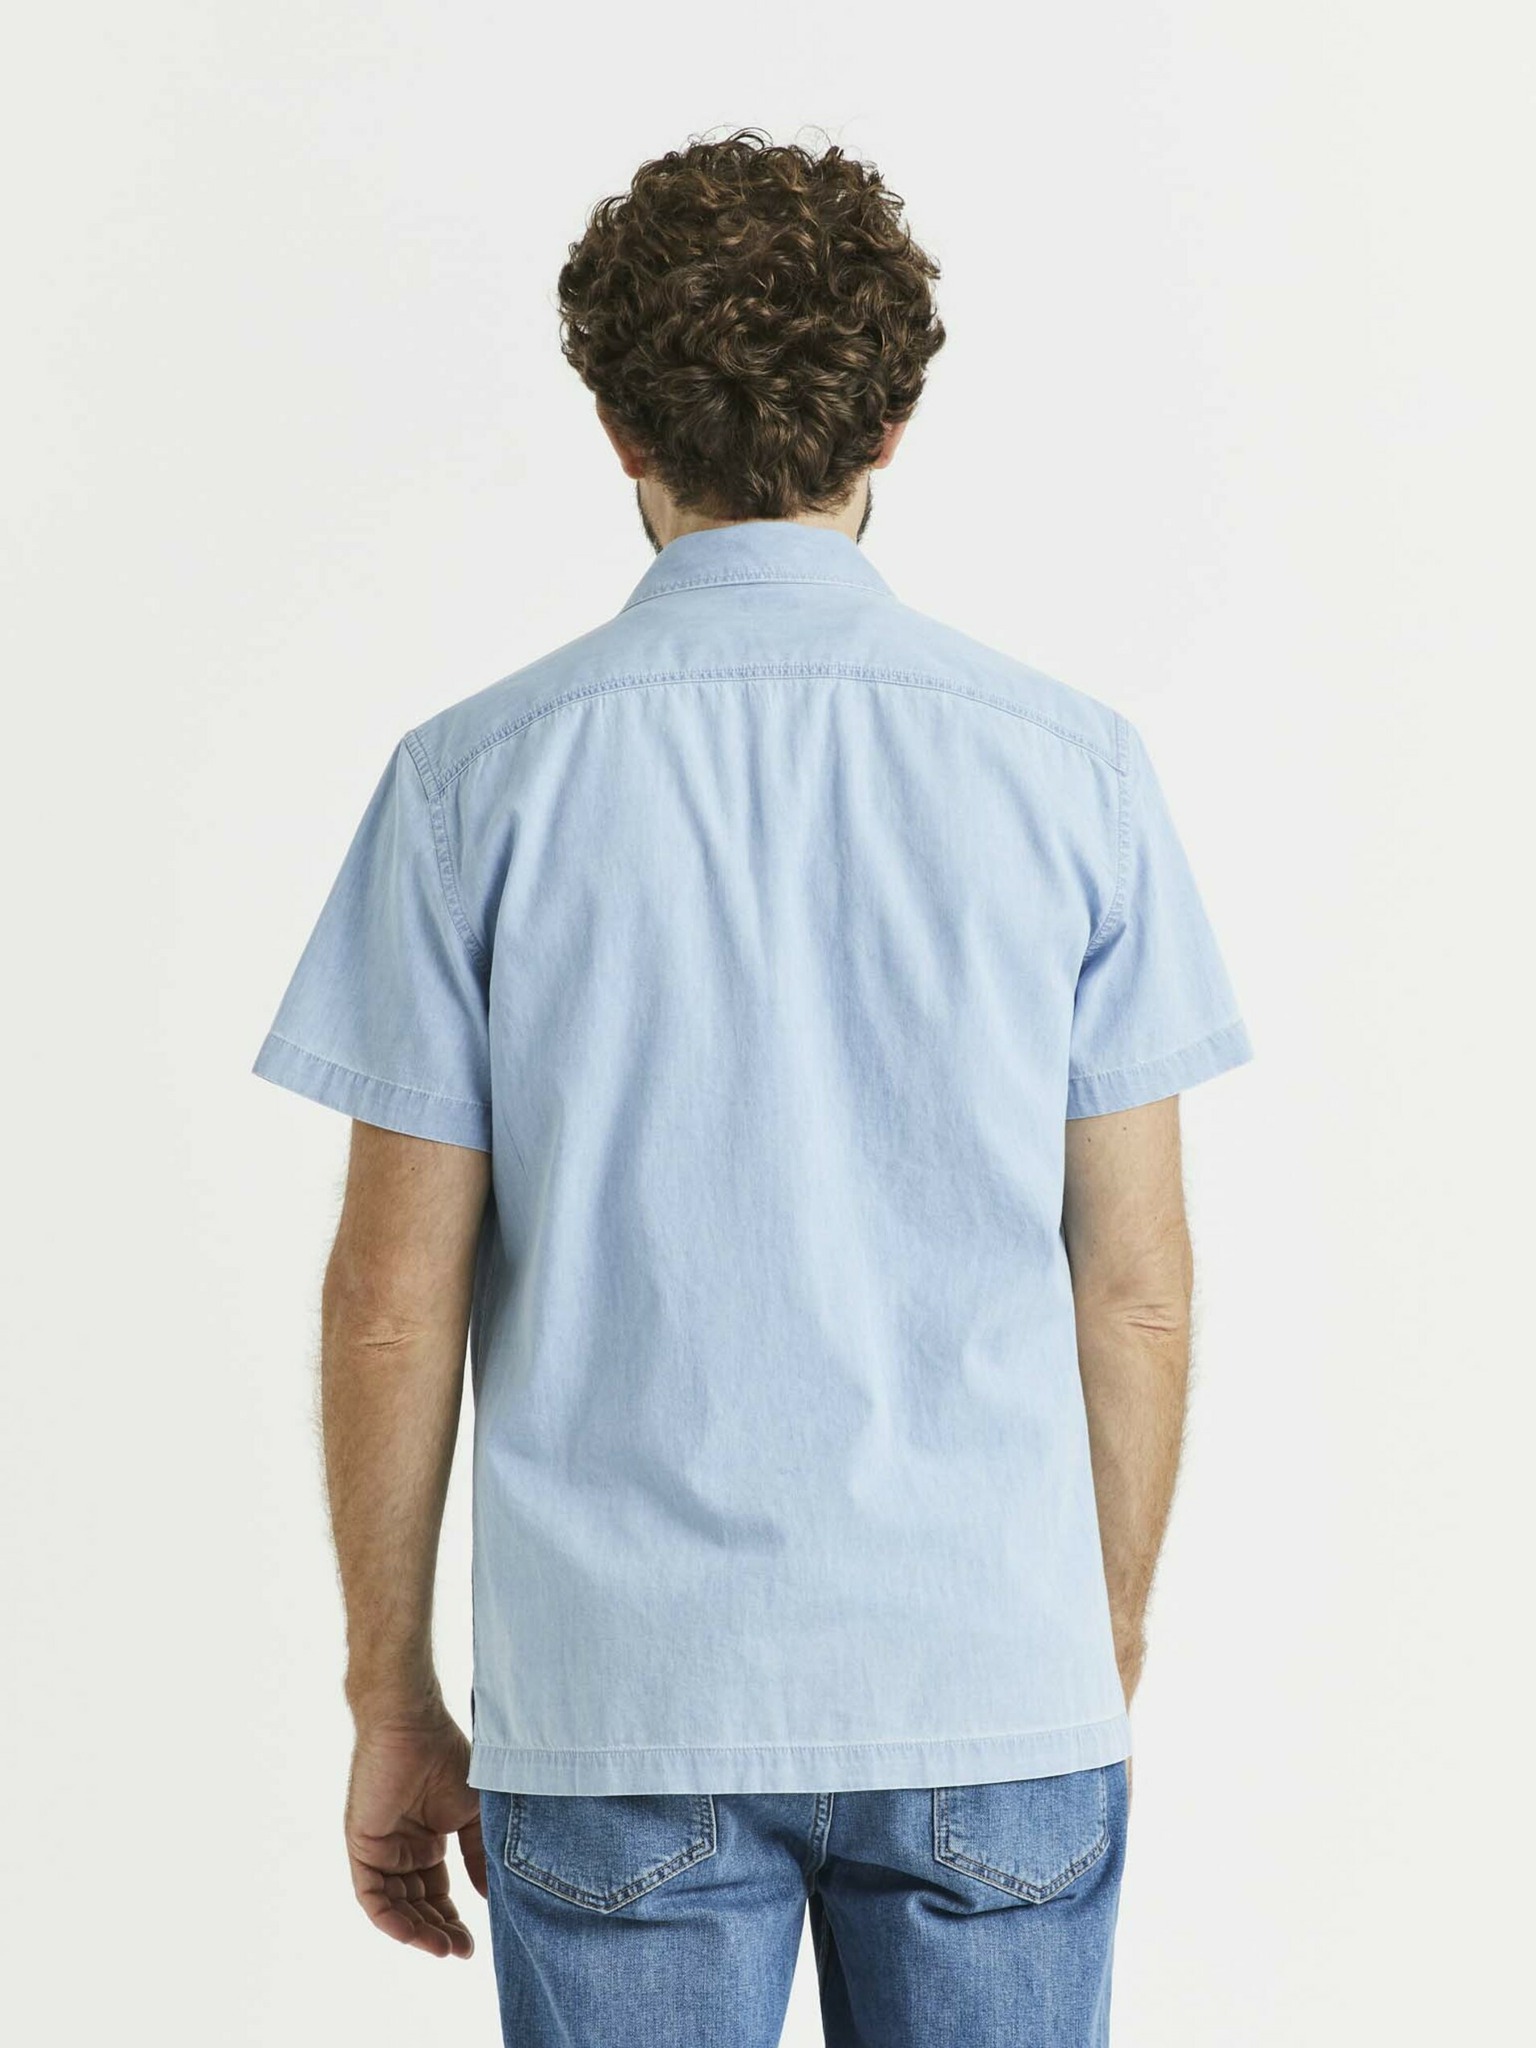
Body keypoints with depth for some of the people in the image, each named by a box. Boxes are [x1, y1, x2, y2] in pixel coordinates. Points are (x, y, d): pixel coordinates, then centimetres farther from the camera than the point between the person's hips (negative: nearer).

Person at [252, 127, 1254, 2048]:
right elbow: (1137, 1281, 0)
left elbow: (396, 1291, -4)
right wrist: (1111, 1656, 13)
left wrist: (391, 1696, 7)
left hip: (619, 1712, -1)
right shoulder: (1069, 766, -2)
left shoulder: (478, 778, -4)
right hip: (995, 1693, 1)